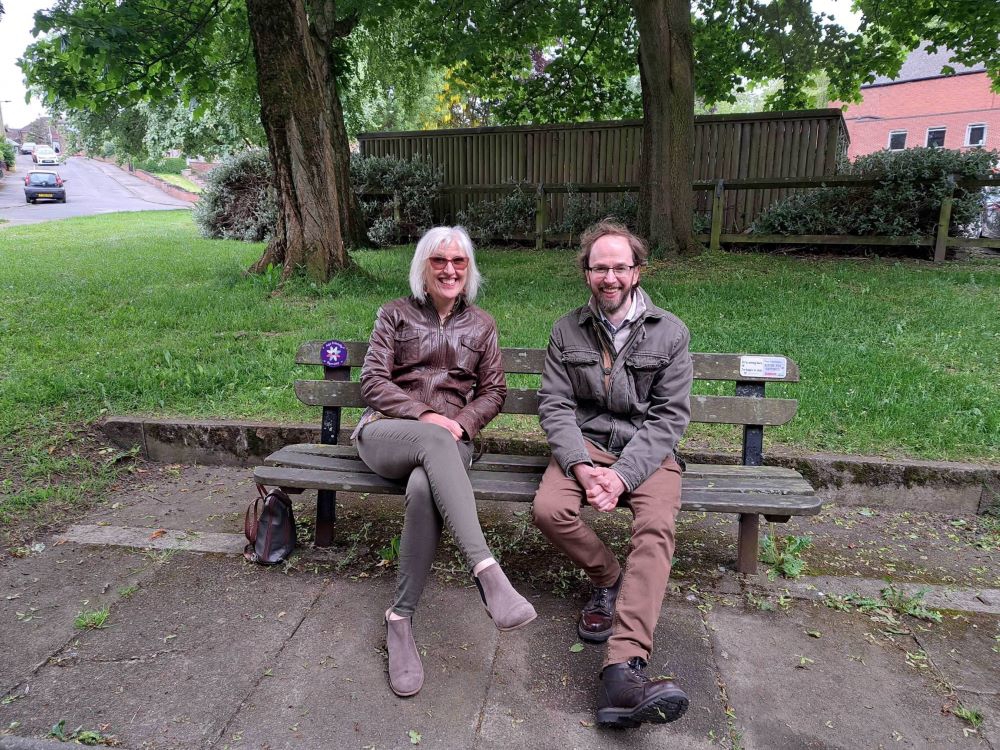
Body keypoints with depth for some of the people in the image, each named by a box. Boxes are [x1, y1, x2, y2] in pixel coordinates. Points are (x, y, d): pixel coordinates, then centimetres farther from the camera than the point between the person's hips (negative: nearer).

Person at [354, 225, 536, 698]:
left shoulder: (481, 325, 18)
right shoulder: (395, 315, 12)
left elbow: (494, 391, 15)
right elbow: (373, 381, 3)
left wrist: (463, 422, -6)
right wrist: (422, 415, -13)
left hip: (448, 440, 1)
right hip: (386, 433, -1)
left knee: (424, 489, -37)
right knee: (436, 440, -40)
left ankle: (401, 620, -27)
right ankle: (488, 573, -49)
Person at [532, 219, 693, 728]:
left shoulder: (669, 333, 0)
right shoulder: (567, 331, 5)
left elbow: (669, 417, -5)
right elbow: (555, 405, -1)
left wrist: (623, 476, -19)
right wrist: (581, 466, -19)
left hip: (647, 450, -1)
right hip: (583, 444, 2)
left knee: (655, 528, -29)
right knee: (549, 510, -27)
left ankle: (623, 669, -36)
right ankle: (608, 577, 2)